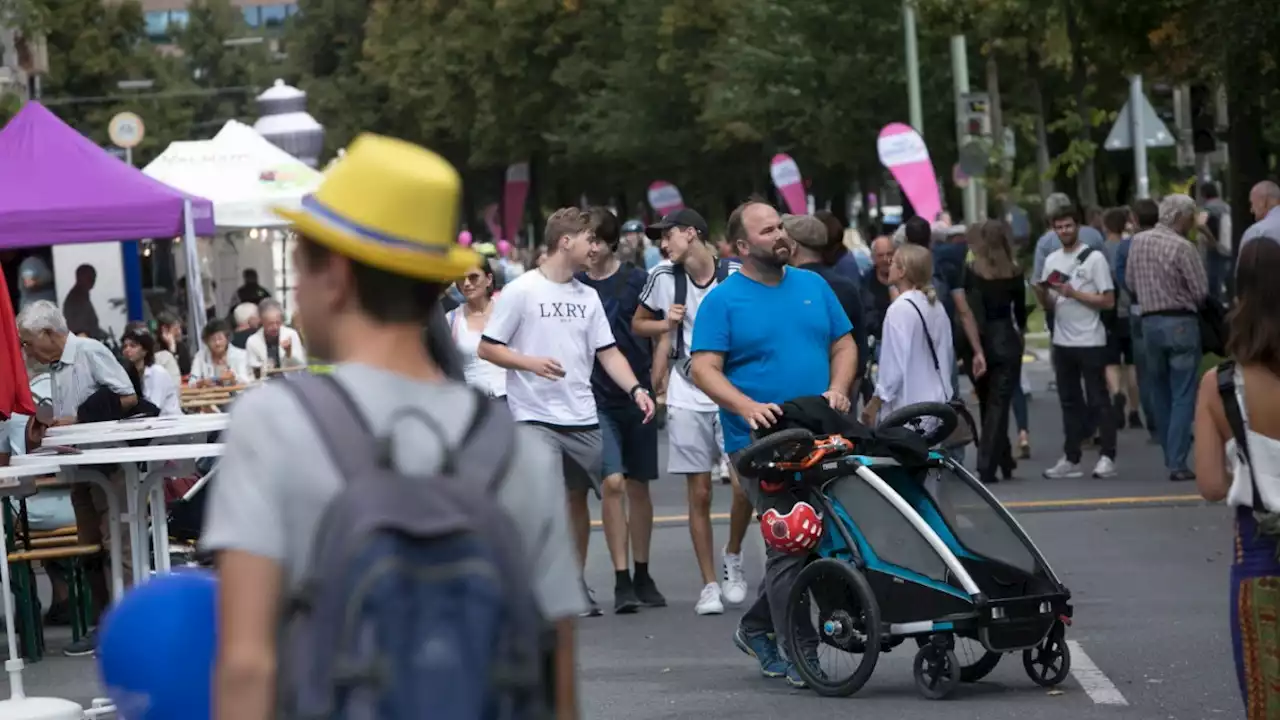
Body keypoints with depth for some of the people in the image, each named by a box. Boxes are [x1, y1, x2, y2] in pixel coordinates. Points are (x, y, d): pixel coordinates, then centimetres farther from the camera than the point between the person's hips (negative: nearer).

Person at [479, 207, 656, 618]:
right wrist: (530, 362, -19)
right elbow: (487, 348, -5)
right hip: (535, 417, -6)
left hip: (582, 418, 6)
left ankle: (577, 584, 24)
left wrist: (636, 389, -4)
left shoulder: (587, 297, 13)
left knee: (577, 498, 12)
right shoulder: (521, 291, -5)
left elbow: (608, 352, 12)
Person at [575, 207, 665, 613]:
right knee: (612, 484, -12)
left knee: (638, 486, 9)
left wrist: (655, 388, -1)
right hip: (596, 399, -1)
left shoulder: (636, 281, 1)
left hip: (637, 397, 1)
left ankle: (642, 576, 19)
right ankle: (621, 581, -9)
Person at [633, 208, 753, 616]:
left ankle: (732, 557, 17)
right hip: (687, 397, 2)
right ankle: (709, 585, 10)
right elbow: (638, 323, 15)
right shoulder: (664, 278, 2)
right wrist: (665, 325, -5)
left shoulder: (735, 278, -5)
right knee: (699, 494, 2)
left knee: (744, 484, -10)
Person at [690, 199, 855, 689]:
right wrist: (747, 406, -25)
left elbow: (844, 344, 17)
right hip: (760, 441, -5)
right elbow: (704, 369, -10)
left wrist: (837, 389, -3)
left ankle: (757, 627, 27)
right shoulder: (723, 301, -2)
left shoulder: (812, 286, 13)